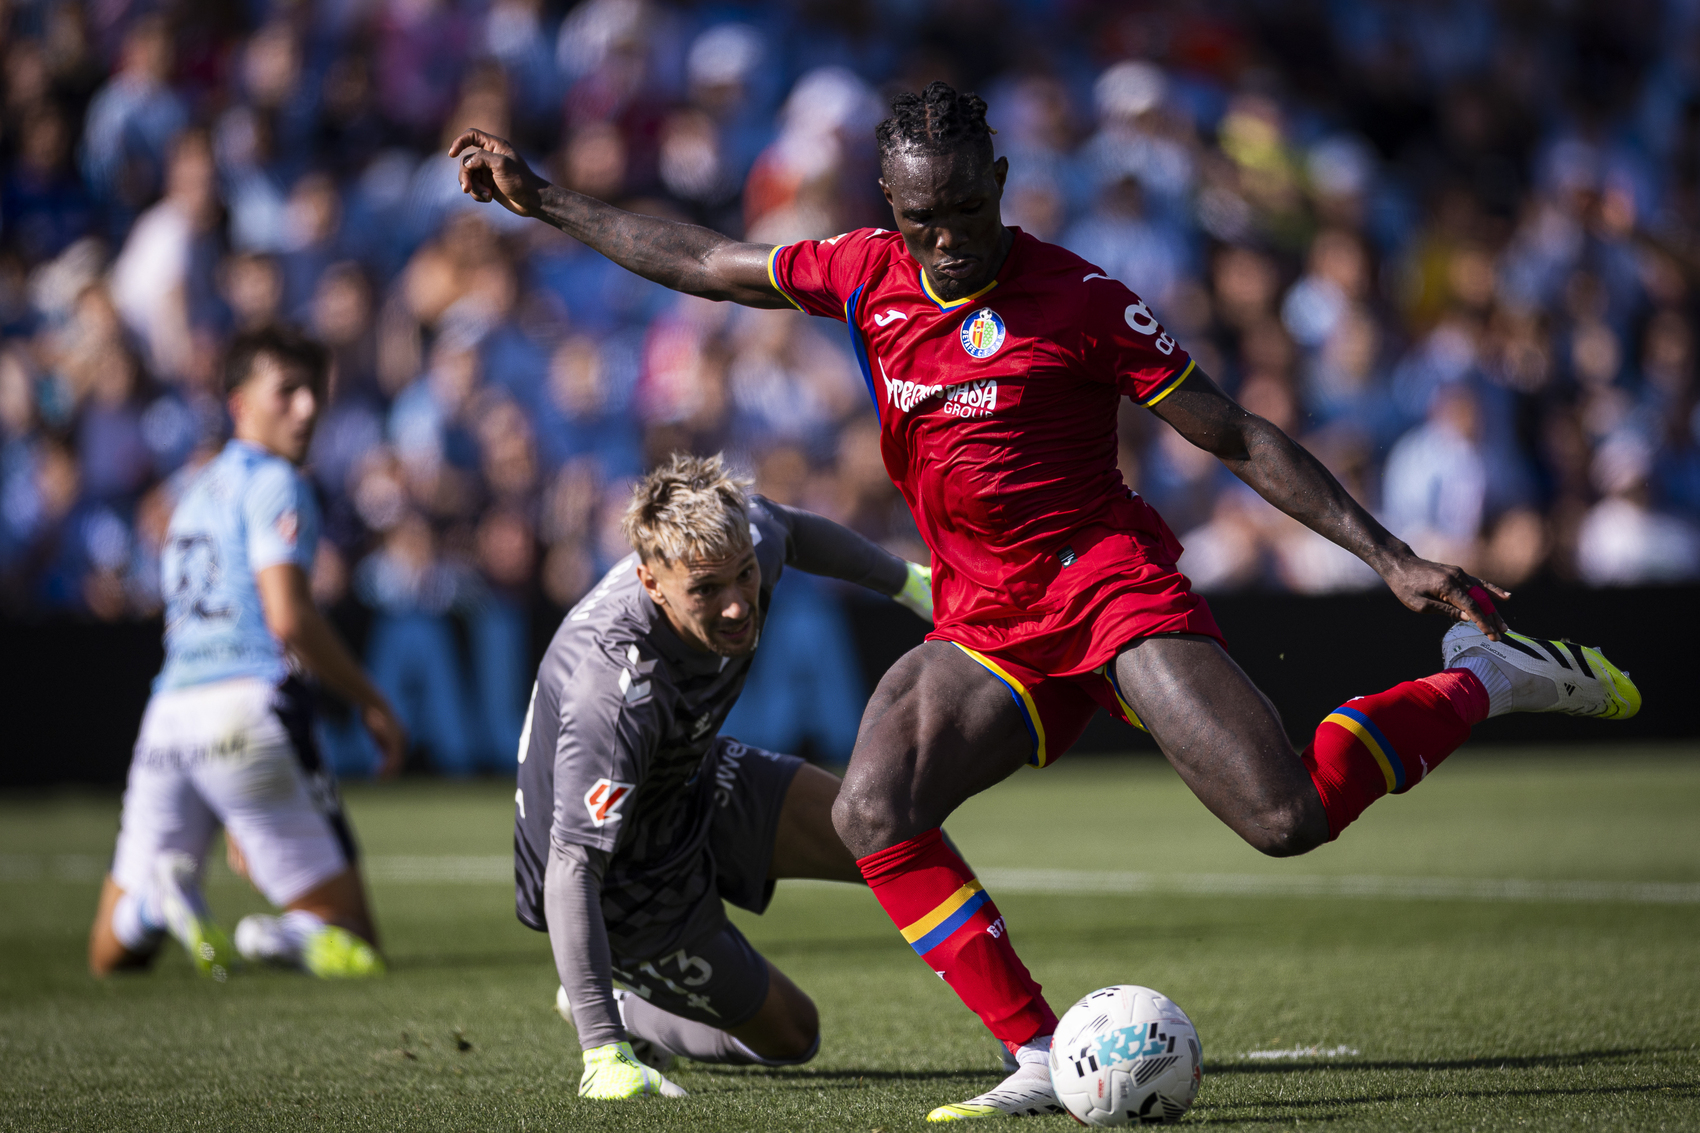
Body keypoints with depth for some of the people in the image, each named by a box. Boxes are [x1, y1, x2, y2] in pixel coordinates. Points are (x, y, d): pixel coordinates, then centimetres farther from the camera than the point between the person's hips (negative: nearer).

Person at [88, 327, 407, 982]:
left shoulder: (197, 492, 27)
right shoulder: (273, 483, 2)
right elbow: (288, 618, -13)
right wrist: (371, 703, 0)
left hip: (167, 710, 7)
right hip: (249, 709, -6)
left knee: (113, 953, 9)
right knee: (350, 942, -1)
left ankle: (157, 900, -23)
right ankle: (279, 937, -32)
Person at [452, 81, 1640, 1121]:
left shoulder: (1076, 297, -9)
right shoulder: (864, 274, 4)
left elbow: (1238, 436, -5)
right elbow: (699, 261, 19)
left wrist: (1392, 558, -9)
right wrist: (543, 199, 18)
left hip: (1112, 583, -5)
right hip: (984, 626, 5)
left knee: (1289, 818, -21)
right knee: (872, 809, -21)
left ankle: (1481, 678, 6)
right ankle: (1042, 1061, -15)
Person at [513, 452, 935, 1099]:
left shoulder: (743, 538, -22)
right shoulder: (612, 691, -43)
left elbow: (793, 531, 7)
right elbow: (569, 873, -45)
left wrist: (908, 582, 22)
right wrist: (603, 1053, -51)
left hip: (695, 785, 7)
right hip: (629, 877, -7)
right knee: (790, 1035, 4)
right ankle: (618, 1017, 26)